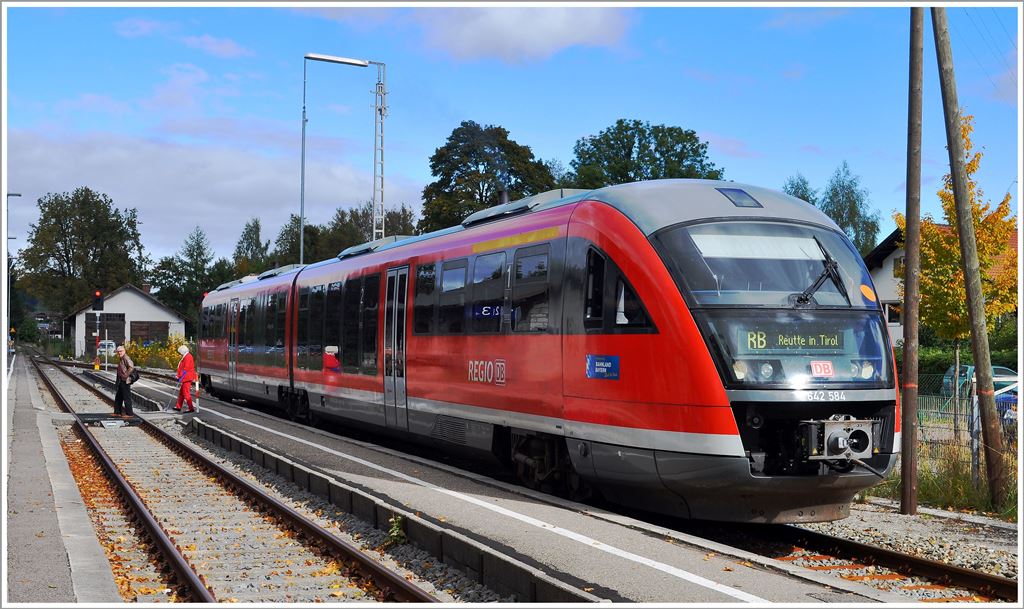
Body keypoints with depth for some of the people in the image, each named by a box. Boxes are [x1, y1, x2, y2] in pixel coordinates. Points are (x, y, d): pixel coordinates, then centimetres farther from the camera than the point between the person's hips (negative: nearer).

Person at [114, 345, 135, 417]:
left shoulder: (126, 358, -15)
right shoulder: (120, 359, 16)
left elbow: (131, 367, -30)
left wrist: (126, 375, -24)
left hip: (125, 381, -10)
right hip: (121, 381, 10)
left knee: (127, 397, -5)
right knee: (118, 397, 16)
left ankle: (129, 413, 0)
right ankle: (117, 412, 25)